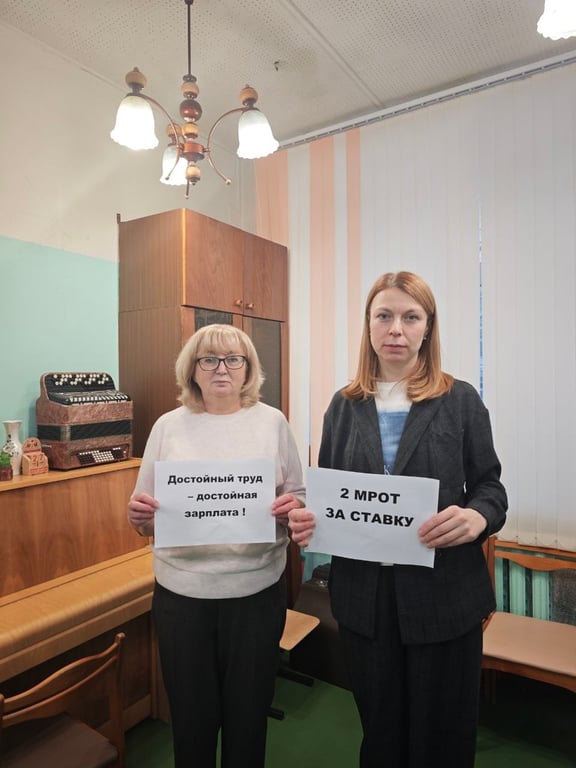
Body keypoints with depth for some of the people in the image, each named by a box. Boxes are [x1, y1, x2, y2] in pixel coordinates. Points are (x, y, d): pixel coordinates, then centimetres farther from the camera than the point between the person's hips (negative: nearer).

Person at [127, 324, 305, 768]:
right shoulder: (169, 426, 1)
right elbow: (145, 514, 6)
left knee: (249, 710, 18)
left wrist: (293, 508, -17)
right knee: (191, 713, 18)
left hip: (257, 591, 0)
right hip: (182, 594, 1)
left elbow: (299, 496, 4)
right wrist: (140, 516, -16)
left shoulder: (272, 422, -1)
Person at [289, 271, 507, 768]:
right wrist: (306, 520, -12)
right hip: (363, 592, 2)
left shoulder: (460, 400, -4)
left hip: (444, 591, -1)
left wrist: (478, 516, -21)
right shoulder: (345, 405, 3)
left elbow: (490, 485, 0)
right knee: (379, 726, 19)